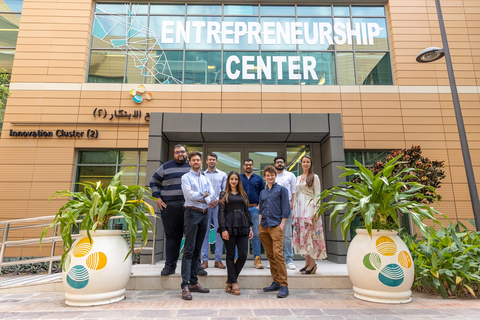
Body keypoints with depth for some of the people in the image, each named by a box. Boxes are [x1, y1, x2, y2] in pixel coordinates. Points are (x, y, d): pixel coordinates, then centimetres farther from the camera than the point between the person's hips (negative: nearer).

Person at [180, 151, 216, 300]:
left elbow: (213, 196, 5)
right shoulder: (186, 177, 2)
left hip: (204, 214, 6)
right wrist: (206, 197, -5)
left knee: (197, 250, 9)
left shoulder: (205, 179, 18)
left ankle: (193, 282, 16)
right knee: (189, 250, -9)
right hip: (192, 213, -6)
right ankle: (185, 286, -8)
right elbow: (190, 195, -12)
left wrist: (198, 195, -14)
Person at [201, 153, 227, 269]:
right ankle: (204, 260, 6)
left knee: (220, 232, -1)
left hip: (218, 206, 0)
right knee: (205, 232, -1)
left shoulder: (223, 175, 13)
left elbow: (225, 191, 8)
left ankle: (218, 260, 7)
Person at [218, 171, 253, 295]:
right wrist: (223, 229, -10)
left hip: (242, 226, 3)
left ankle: (230, 279, 16)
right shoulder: (224, 194, 6)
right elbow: (221, 212, -1)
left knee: (243, 255, -1)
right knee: (230, 255, 2)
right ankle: (234, 283, 13)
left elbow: (247, 211, 16)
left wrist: (250, 227, 9)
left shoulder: (243, 194, 16)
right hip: (229, 226, -3)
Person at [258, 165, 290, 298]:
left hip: (276, 226, -5)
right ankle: (276, 281, 18)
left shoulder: (281, 189, 4)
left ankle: (284, 285, -7)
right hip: (264, 227, 6)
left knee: (278, 254, -12)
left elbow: (285, 208, -1)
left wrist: (282, 224, -8)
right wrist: (259, 224, 10)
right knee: (270, 255, 9)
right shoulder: (262, 192, 18)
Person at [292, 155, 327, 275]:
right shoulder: (298, 178, 18)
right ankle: (307, 262, 12)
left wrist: (315, 211, -13)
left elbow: (317, 195, -4)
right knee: (301, 235, 4)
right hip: (299, 209, 6)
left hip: (309, 207, -6)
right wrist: (294, 210, 13)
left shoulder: (314, 177, 1)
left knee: (309, 234, -9)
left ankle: (312, 264, -2)